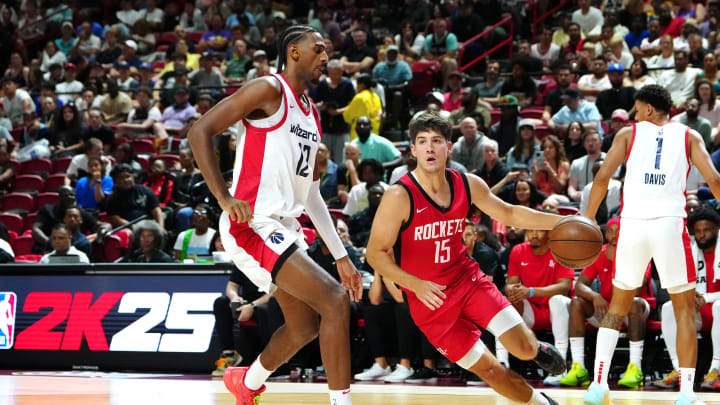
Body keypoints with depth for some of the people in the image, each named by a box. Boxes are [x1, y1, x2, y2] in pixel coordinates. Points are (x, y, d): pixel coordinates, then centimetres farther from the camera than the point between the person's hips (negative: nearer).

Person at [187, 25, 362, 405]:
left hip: (285, 228, 10)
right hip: (254, 226, -10)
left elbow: (310, 192, 23)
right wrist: (224, 198, -22)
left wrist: (341, 256, 20)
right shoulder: (269, 90, -8)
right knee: (335, 302, -19)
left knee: (305, 327, 19)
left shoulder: (311, 114, 19)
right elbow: (200, 131, -14)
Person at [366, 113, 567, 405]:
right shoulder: (399, 196, -20)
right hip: (430, 298, -3)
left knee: (523, 348, -11)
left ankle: (538, 349, 27)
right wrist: (416, 284, -28)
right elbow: (375, 253, -16)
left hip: (467, 279, 3)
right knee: (489, 370, -4)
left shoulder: (467, 185, -4)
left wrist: (561, 222, 4)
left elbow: (508, 214, 11)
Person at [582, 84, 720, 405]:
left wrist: (587, 220, 8)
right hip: (670, 224, -1)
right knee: (685, 309, 10)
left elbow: (602, 177, 3)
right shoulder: (689, 136, 14)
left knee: (619, 304, 18)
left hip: (632, 223, 1)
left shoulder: (629, 134, 14)